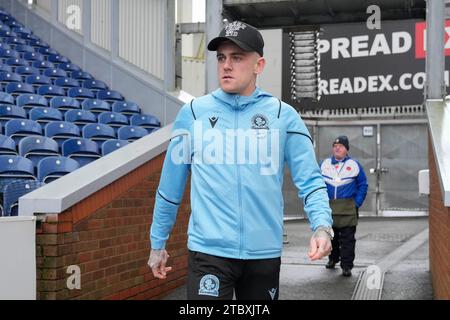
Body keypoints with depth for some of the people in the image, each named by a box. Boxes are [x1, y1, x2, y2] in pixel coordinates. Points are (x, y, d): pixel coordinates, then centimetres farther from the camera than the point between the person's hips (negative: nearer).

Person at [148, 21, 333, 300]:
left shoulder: (283, 115, 0)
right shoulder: (193, 112, 1)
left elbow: (310, 179, -2)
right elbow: (170, 183, 7)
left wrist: (322, 226, -19)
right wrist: (158, 242, 11)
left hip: (265, 253, 2)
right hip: (208, 251, -1)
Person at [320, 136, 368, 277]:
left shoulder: (354, 165, 2)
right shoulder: (324, 164, 8)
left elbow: (363, 185, 6)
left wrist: (357, 203, -3)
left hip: (348, 209, -3)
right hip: (328, 207, 3)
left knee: (347, 239, -4)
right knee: (331, 236, 13)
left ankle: (347, 266, -1)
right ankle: (333, 259, 31)